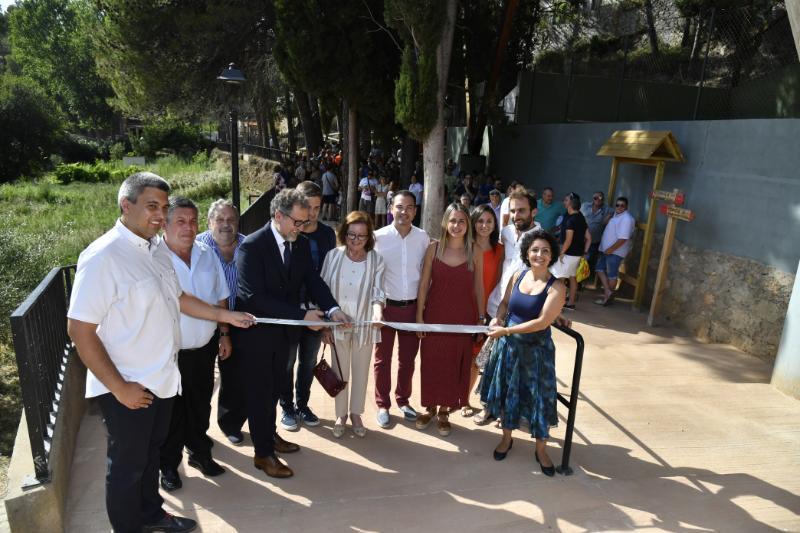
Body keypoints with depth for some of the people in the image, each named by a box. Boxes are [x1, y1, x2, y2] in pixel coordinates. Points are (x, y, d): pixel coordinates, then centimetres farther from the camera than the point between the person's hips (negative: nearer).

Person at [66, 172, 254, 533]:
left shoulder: (157, 247, 2)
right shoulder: (103, 256, -23)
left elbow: (176, 297, 16)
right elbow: (79, 329, -22)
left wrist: (225, 315, 11)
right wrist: (119, 387, -20)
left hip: (161, 377, 8)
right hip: (127, 387, -7)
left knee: (151, 451, 26)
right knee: (127, 465, 13)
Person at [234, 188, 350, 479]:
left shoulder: (301, 245, 0)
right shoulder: (252, 246, -22)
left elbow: (313, 281, -2)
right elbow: (254, 296, -27)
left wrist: (332, 308, -22)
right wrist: (302, 315, -29)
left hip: (283, 332, 6)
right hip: (256, 334, -6)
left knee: (275, 387, 21)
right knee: (259, 392, 8)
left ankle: (269, 434, 43)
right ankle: (263, 453, 23)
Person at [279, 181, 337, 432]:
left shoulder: (328, 233, 0)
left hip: (316, 308, 4)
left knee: (309, 361, 17)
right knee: (287, 361, 12)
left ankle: (302, 404, 34)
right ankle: (287, 407, 30)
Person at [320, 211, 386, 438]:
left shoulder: (376, 260, -9)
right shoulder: (333, 256, -10)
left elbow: (377, 292, -9)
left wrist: (378, 311, -31)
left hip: (364, 325, 0)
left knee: (361, 370, 14)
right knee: (340, 370, 12)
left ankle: (356, 413, 34)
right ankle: (341, 414, 30)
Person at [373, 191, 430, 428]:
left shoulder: (423, 238, -2)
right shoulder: (379, 237, -10)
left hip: (413, 307, 3)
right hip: (386, 306, -2)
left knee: (408, 358, 15)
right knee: (383, 359, 9)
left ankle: (403, 400, 34)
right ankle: (382, 405, 25)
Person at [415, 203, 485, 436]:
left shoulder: (475, 253, -2)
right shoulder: (434, 248, -3)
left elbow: (478, 287, 3)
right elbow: (424, 283, -1)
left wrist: (481, 318, 4)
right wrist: (419, 315, -3)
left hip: (463, 317, 0)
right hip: (435, 314, 0)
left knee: (455, 364, 9)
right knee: (431, 362, 9)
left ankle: (445, 411, 27)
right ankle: (430, 407, 29)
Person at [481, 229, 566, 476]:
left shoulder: (556, 288, -17)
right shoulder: (518, 276, -2)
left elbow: (542, 323, -21)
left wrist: (506, 330, -20)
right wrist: (497, 318, -9)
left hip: (536, 349, -4)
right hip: (509, 345, 4)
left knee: (538, 398, 7)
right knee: (507, 391, 16)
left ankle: (541, 450, 28)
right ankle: (507, 438, 38)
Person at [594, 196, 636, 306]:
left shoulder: (626, 219, -20)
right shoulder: (616, 215, 11)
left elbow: (623, 239, -25)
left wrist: (610, 249, -20)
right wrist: (606, 249, 13)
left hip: (615, 252, -10)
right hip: (606, 250, 10)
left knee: (612, 275, 1)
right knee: (600, 269, 10)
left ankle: (608, 296, 13)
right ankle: (607, 292, 11)